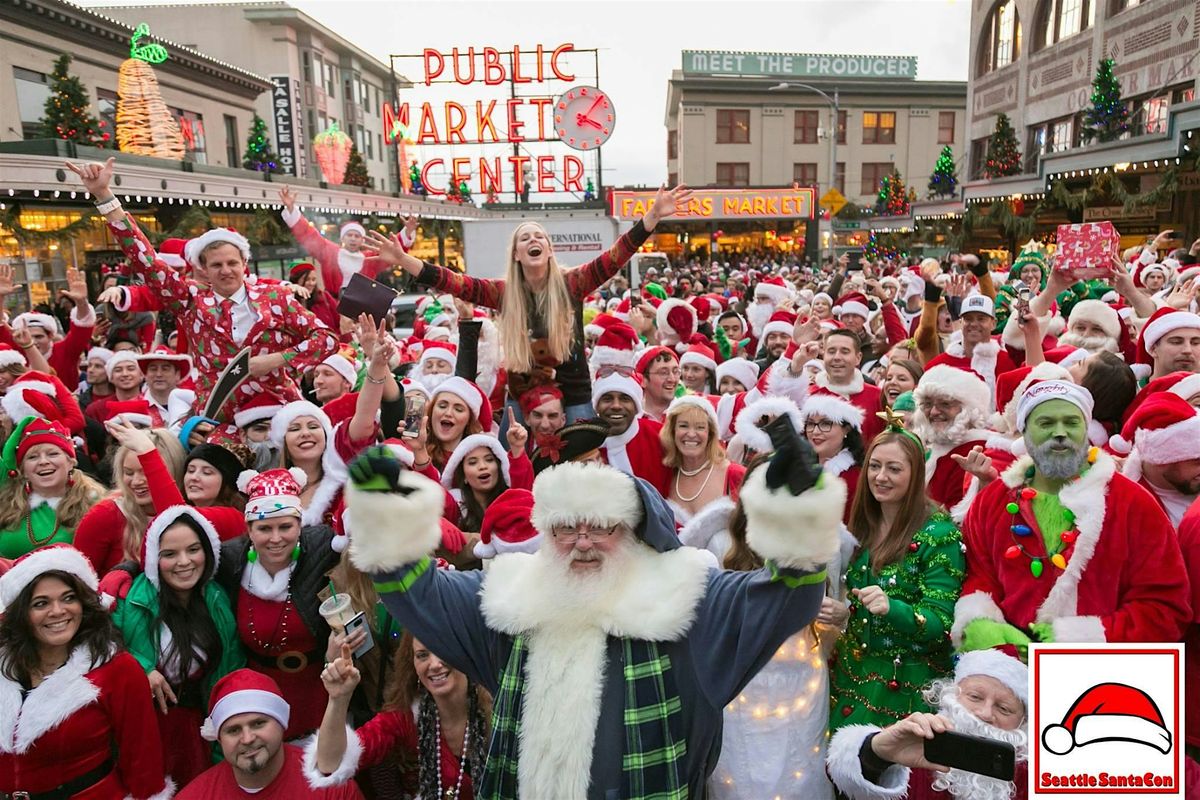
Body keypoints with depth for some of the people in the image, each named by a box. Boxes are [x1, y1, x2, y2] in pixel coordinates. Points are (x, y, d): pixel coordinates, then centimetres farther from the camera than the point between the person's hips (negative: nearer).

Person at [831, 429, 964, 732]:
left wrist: (890, 607, -34)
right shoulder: (862, 527, 3)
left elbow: (940, 621, -18)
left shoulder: (939, 534, -15)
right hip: (851, 674, 5)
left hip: (906, 685, -5)